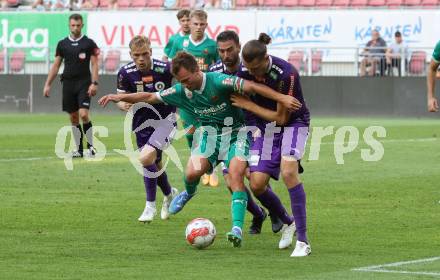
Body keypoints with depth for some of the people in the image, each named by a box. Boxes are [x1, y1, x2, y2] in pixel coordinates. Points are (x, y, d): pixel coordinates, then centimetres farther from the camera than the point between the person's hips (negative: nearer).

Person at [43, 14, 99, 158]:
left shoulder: (89, 43, 0)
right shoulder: (62, 44, 9)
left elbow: (94, 64, -2)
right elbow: (56, 65, 12)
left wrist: (94, 83, -13)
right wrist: (48, 84, 6)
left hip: (84, 83, -4)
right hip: (68, 84, 4)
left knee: (84, 114, -16)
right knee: (73, 117, 6)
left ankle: (91, 146, -4)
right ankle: (79, 149, 12)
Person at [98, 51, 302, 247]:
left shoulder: (217, 81, -24)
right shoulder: (181, 91, -5)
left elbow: (250, 86, -31)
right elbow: (150, 97, 7)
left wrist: (281, 98, -38)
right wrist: (120, 97, 2)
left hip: (235, 132, -4)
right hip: (209, 133, 4)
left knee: (236, 175, -24)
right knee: (193, 173, -19)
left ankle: (237, 228, -27)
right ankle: (189, 192, 18)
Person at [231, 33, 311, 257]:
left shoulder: (286, 74, -28)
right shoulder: (244, 71, -11)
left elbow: (281, 117, -22)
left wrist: (248, 105, -19)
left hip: (293, 123, -5)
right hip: (265, 127, 5)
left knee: (288, 171, -30)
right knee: (257, 184, -8)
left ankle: (303, 240, -25)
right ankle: (287, 223, 22)